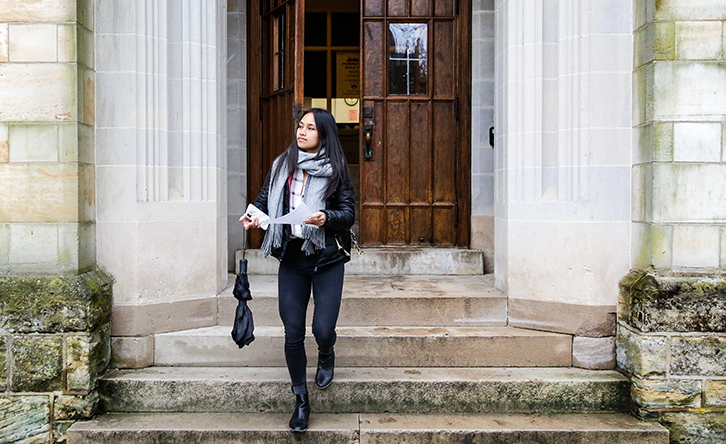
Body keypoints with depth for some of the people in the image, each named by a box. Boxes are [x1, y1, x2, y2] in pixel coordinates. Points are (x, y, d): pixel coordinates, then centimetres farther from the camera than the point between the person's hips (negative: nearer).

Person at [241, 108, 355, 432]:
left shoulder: (335, 170, -1)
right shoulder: (282, 165, 8)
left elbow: (349, 214, -4)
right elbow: (264, 199, 14)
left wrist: (326, 218, -24)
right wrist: (254, 216, -8)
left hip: (326, 260, -2)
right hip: (291, 261, 3)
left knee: (322, 328, -9)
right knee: (293, 333, 2)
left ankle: (326, 356, 30)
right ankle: (301, 401, 19)